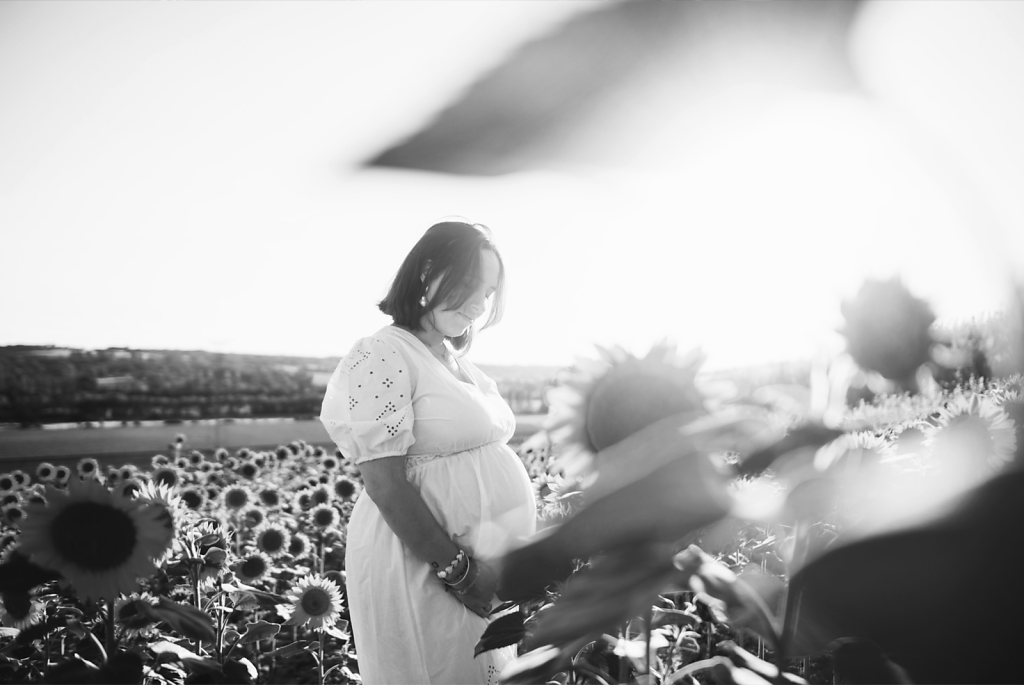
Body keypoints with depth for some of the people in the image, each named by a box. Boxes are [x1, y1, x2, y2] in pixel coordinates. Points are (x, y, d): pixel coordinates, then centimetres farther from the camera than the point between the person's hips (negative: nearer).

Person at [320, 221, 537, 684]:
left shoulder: (457, 360, 12)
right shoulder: (382, 357, -14)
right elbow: (386, 485, -20)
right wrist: (458, 571, -20)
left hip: (485, 564, 8)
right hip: (424, 567, -8)